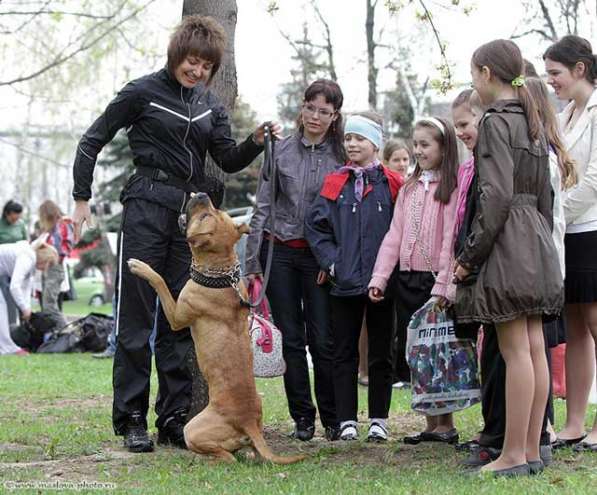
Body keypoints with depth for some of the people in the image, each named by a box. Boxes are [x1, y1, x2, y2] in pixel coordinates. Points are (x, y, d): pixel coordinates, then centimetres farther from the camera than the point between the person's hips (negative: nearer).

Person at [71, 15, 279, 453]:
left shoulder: (210, 104, 13)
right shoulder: (143, 92, -2)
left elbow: (229, 161, 12)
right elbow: (93, 141, 3)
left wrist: (256, 142, -7)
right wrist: (82, 198, -1)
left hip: (193, 212, 5)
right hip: (148, 207, -5)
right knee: (136, 314, -3)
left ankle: (174, 418, 12)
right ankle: (132, 418, 3)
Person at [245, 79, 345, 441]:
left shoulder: (342, 156, 3)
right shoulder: (280, 151, 5)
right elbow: (263, 208, 4)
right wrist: (253, 262, -1)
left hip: (319, 256, -1)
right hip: (279, 251, 1)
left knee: (323, 340, -3)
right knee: (291, 339, 4)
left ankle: (332, 418, 10)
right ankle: (303, 417, 13)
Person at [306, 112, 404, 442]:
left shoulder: (392, 185, -1)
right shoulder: (335, 183, 6)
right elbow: (315, 223, 4)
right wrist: (331, 260, -5)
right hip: (344, 282, 2)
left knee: (381, 355, 7)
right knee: (344, 354, 6)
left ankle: (378, 421, 15)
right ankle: (347, 421, 12)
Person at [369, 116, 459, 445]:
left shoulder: (451, 187, -8)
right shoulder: (409, 188, 15)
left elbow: (450, 240, -14)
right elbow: (394, 235, 12)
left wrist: (443, 287, -19)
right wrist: (379, 278, 4)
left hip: (436, 281, -7)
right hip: (407, 280, 7)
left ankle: (446, 424, 10)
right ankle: (432, 426, 17)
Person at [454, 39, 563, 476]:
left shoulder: (496, 121, -10)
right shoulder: (533, 122, 17)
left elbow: (496, 195, -18)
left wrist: (470, 255, -15)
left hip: (507, 242, -9)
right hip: (537, 242, 9)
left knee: (516, 350, -7)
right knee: (534, 347, 8)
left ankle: (514, 455, -4)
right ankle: (532, 450, 12)